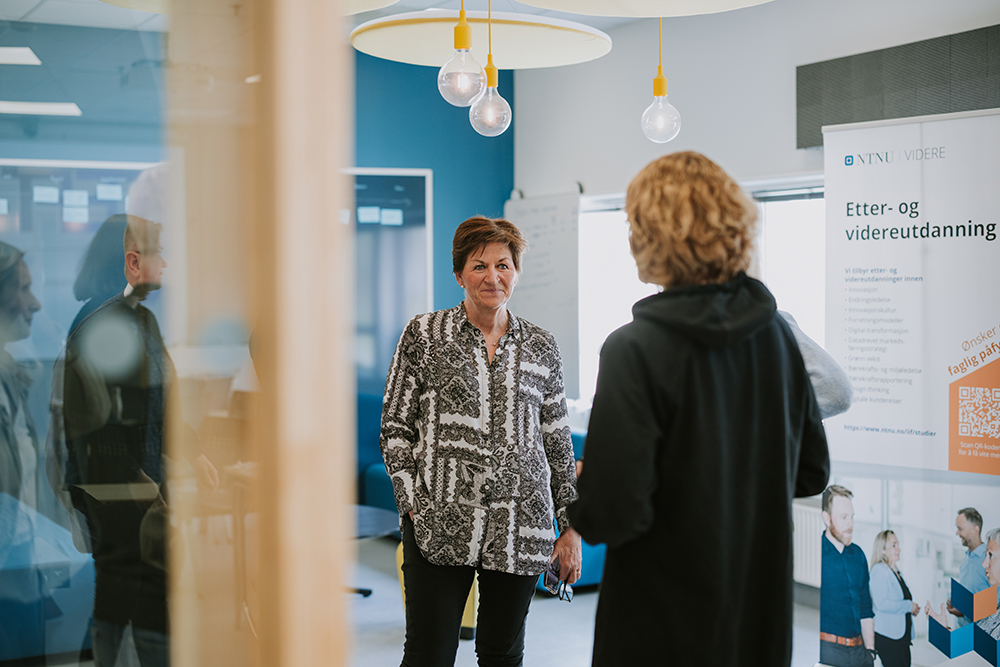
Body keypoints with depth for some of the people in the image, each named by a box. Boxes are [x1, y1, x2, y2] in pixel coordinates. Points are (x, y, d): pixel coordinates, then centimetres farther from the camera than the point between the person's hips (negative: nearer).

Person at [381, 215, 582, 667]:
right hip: (438, 524, -2)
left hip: (520, 527, 2)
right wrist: (414, 506, -7)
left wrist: (570, 527, 9)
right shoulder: (423, 335, 3)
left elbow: (559, 442, 12)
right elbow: (395, 428, 3)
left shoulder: (541, 347, 9)